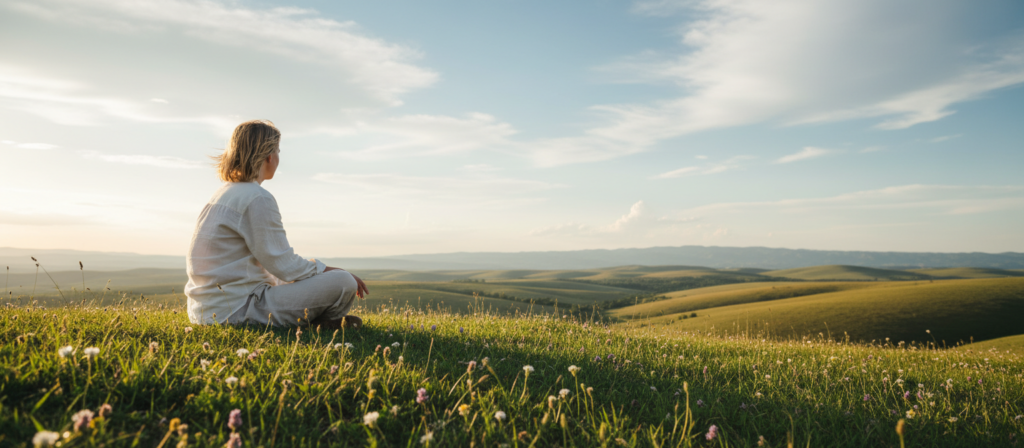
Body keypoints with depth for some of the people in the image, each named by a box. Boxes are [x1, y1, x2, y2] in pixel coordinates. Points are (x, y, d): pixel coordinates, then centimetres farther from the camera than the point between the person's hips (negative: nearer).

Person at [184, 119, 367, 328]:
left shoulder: (224, 194, 15)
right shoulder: (258, 199, -16)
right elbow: (284, 266, -15)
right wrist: (327, 270, 1)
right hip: (235, 312, -10)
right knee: (343, 283, -16)